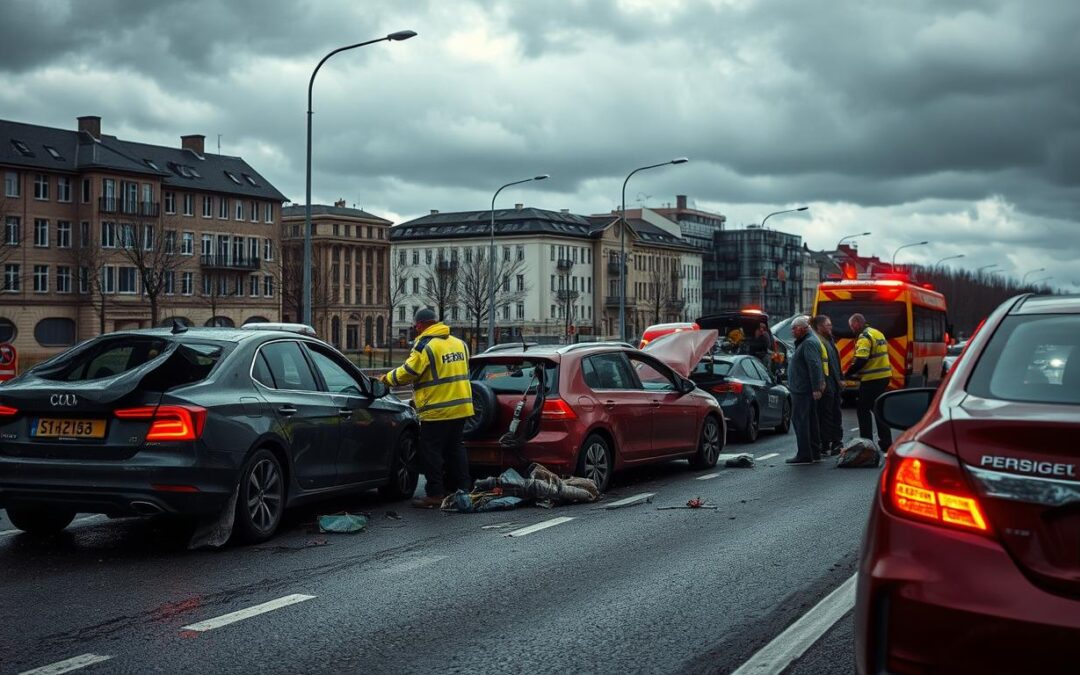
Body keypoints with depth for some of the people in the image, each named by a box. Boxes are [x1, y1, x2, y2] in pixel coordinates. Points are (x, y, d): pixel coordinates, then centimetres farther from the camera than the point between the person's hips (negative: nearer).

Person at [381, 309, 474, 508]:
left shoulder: (425, 345, -13)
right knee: (455, 448, 17)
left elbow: (407, 372, -13)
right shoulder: (459, 343, 12)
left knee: (431, 452, -1)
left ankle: (435, 495, -1)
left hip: (437, 410, -8)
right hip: (461, 406, 8)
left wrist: (387, 378, 4)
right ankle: (462, 489, 19)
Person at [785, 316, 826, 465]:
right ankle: (815, 452, 21)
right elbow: (814, 366, 22)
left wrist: (816, 388, -27)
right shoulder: (804, 342, 19)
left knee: (799, 419, -10)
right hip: (801, 389, 11)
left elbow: (815, 366, -23)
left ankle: (804, 455, -11)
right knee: (809, 420, 15)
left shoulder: (809, 343, -15)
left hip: (803, 390, -11)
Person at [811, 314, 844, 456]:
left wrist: (840, 379, 21)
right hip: (825, 385, -11)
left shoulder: (829, 341, 19)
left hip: (834, 385, 11)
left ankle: (836, 444, 25)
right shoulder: (817, 342, -14)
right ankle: (825, 447, -3)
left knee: (836, 415, 16)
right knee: (826, 416, -7)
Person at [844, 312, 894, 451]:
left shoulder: (864, 337, -14)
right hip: (884, 376, 9)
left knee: (864, 409, -1)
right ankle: (886, 442, 18)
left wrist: (847, 374, -11)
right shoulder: (878, 333, 16)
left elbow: (860, 360, -23)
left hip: (872, 379, -9)